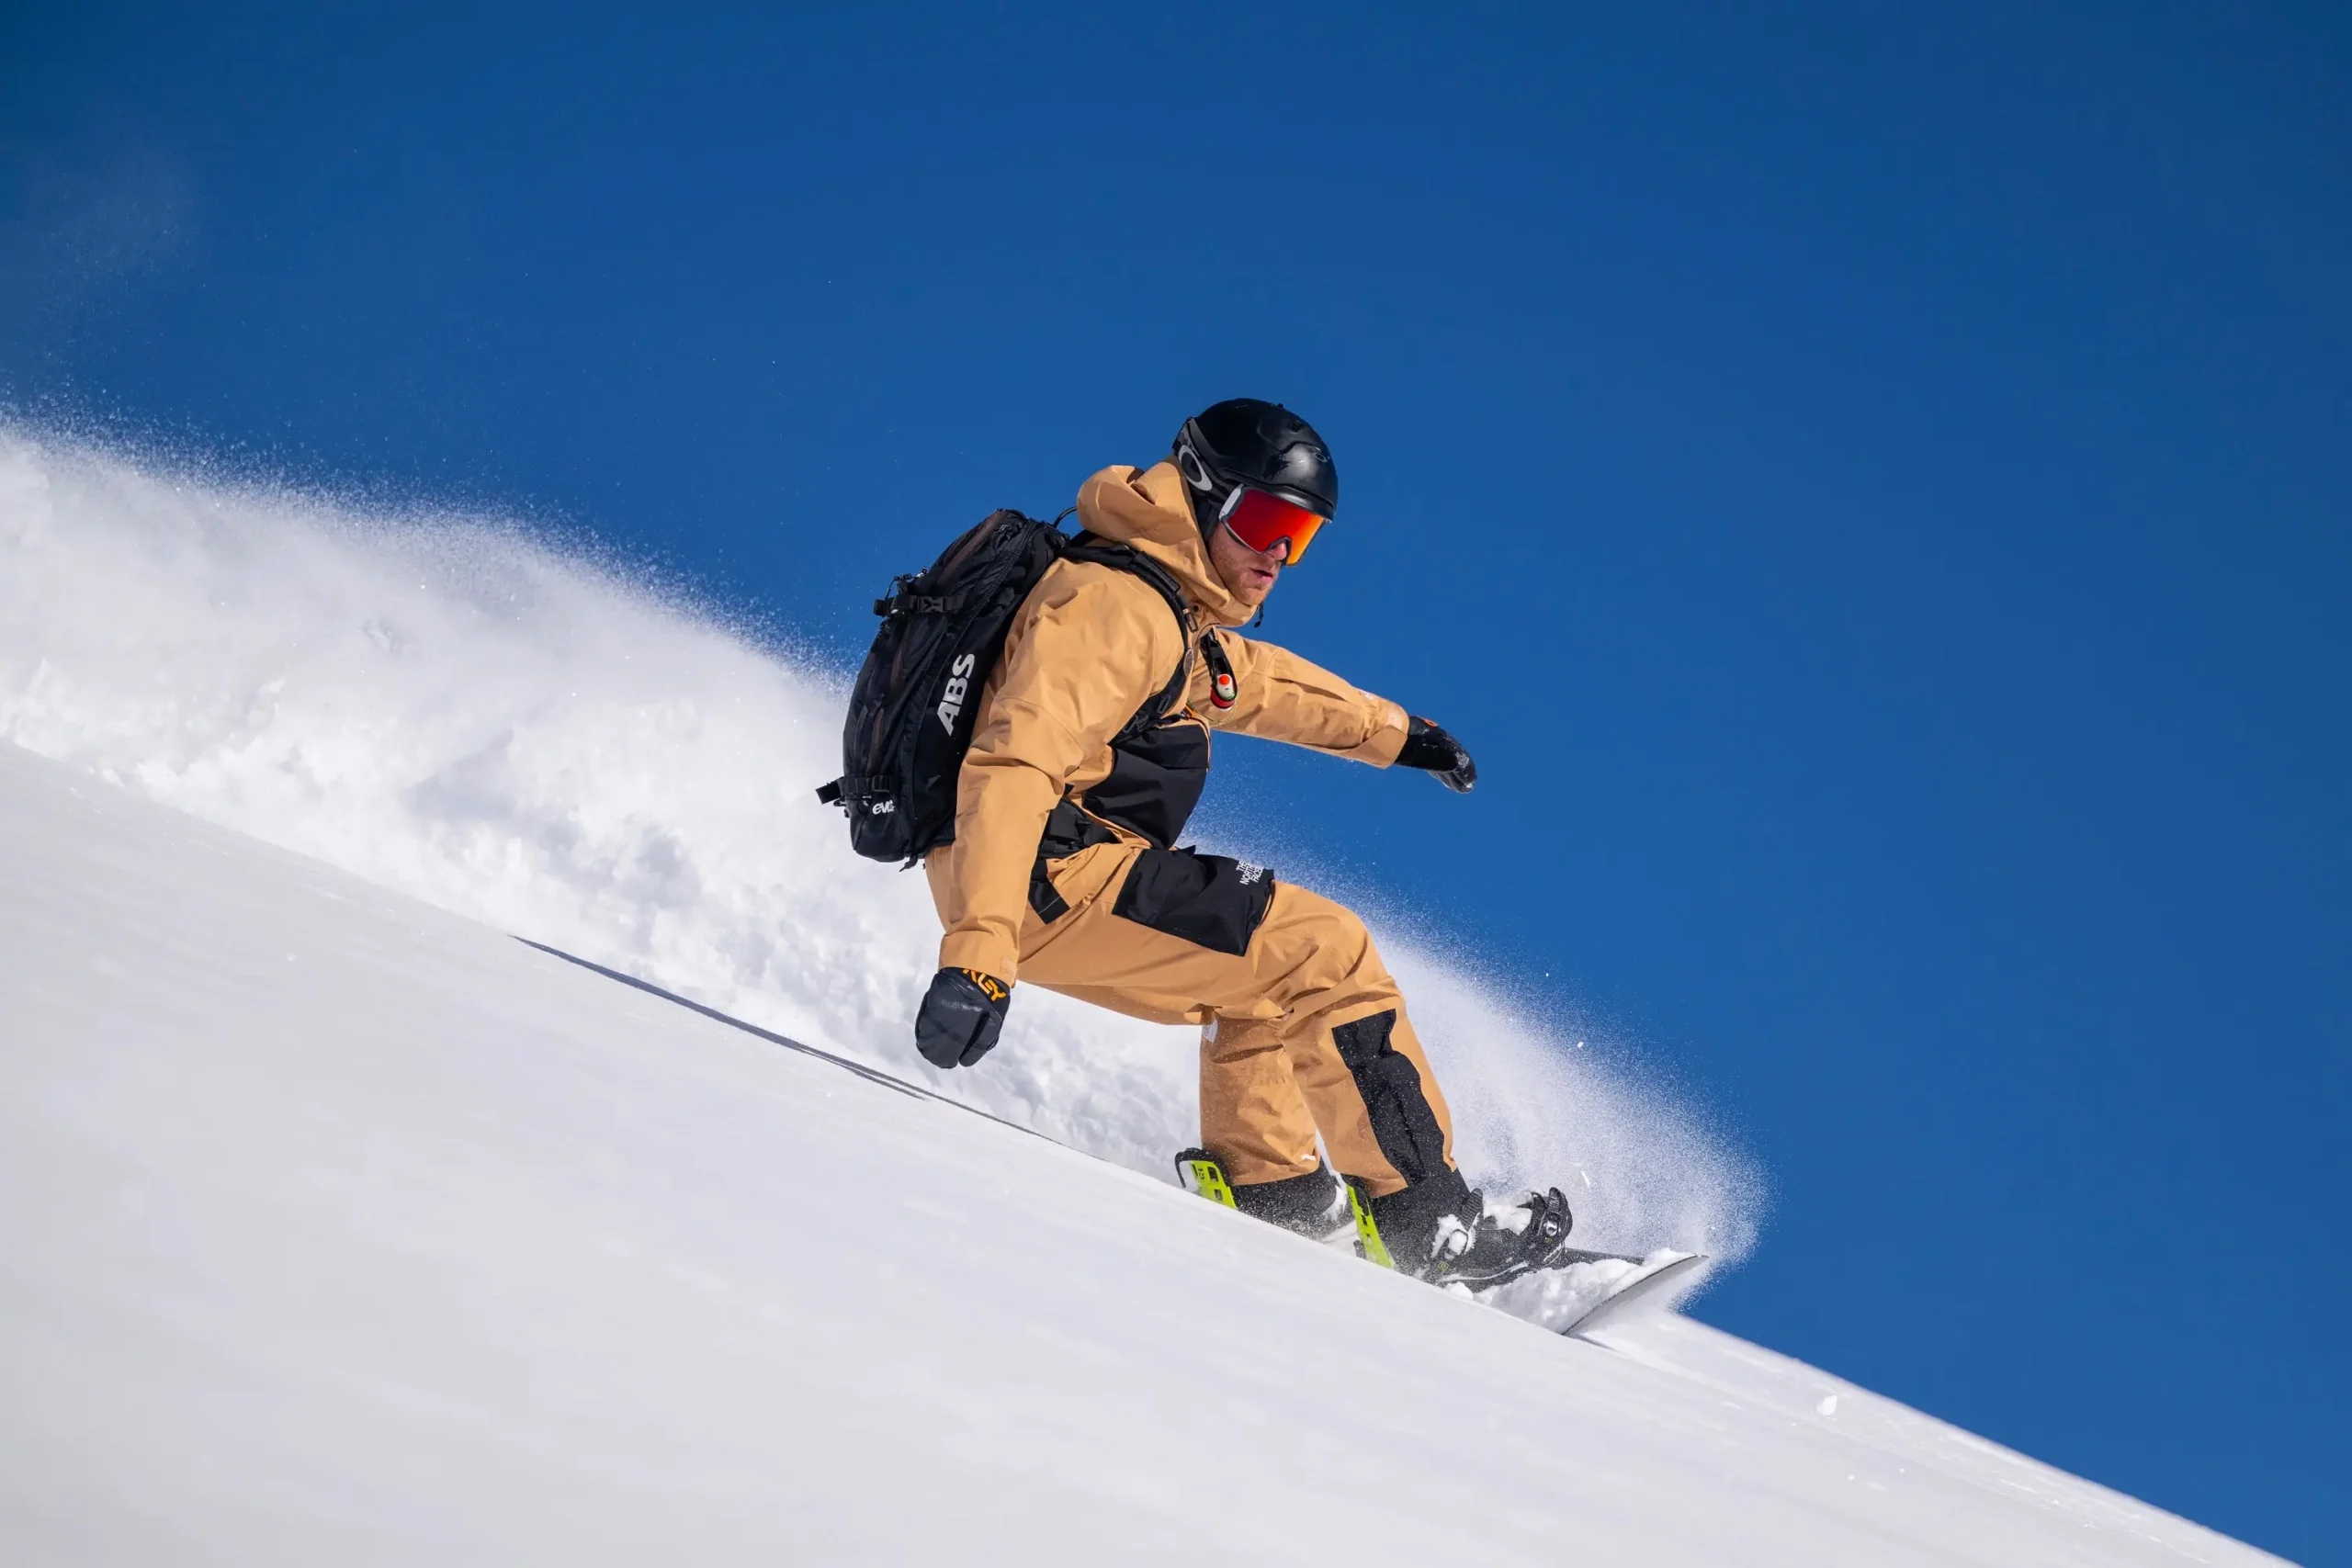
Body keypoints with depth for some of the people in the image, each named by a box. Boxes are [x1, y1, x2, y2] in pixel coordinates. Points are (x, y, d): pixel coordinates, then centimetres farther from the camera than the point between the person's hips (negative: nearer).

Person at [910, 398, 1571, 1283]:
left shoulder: (1177, 619, 17)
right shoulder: (1113, 604, -15)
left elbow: (1256, 679, 38)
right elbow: (1013, 769, -27)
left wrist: (1394, 733, 46)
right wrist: (978, 955, -37)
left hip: (1062, 886, 11)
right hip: (1056, 878, -11)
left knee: (1260, 986, 26)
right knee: (1325, 955, -10)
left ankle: (1269, 1193, 20)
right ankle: (1425, 1217, -6)